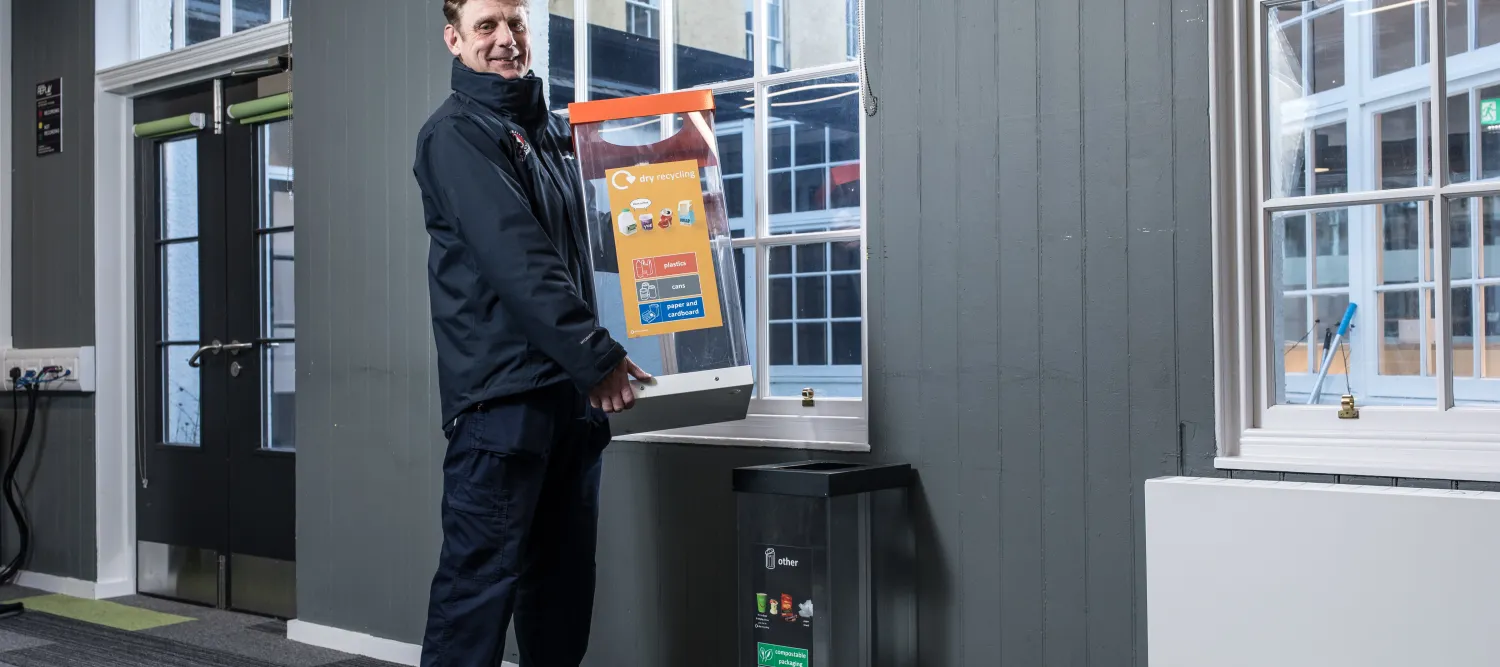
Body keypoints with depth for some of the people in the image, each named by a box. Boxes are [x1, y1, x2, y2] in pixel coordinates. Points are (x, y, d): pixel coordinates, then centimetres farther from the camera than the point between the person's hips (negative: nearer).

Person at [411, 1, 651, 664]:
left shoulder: (554, 130, 19)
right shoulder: (455, 134, -5)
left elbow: (591, 235, 33)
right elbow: (517, 260, -17)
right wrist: (598, 356, -22)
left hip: (572, 387, 8)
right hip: (503, 388, -7)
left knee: (565, 579, 13)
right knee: (482, 574, -5)